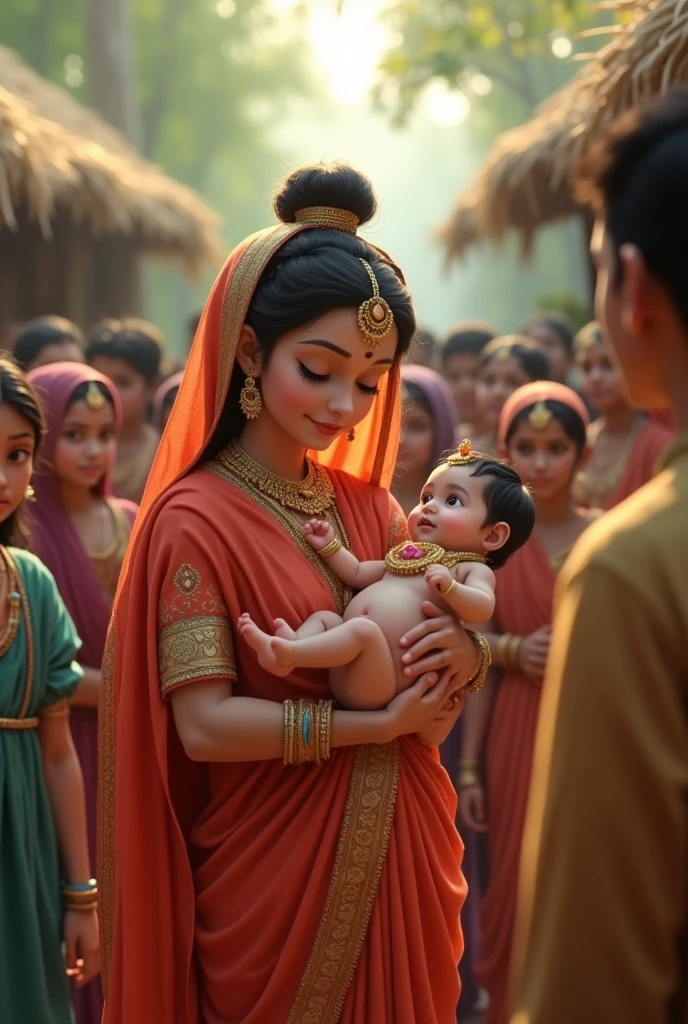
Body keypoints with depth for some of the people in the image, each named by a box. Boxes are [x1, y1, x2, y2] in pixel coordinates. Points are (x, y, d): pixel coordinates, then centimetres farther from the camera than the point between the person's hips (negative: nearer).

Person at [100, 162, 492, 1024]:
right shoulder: (196, 519, -12)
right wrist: (381, 722, -19)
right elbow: (205, 722, -19)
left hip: (397, 860, 6)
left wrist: (465, 655, -11)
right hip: (276, 878, -6)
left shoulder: (368, 506, 6)